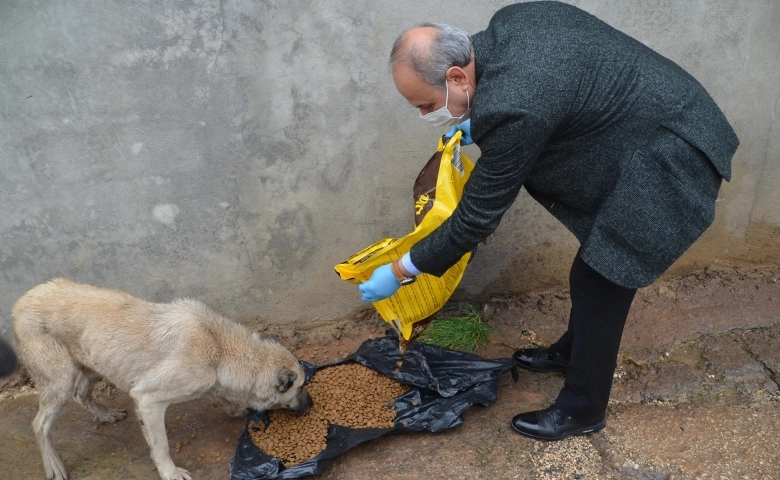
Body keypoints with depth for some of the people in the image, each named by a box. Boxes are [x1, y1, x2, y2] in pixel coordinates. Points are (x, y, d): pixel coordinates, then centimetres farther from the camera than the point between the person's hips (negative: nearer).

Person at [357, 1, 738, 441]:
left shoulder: (513, 107, -32)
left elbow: (479, 214, -22)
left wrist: (400, 271, -11)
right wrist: (478, 122, 10)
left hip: (670, 159, -10)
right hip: (657, 127, 10)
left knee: (599, 281, -1)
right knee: (596, 266, 21)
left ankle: (582, 409, 18)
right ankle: (573, 351, 43)